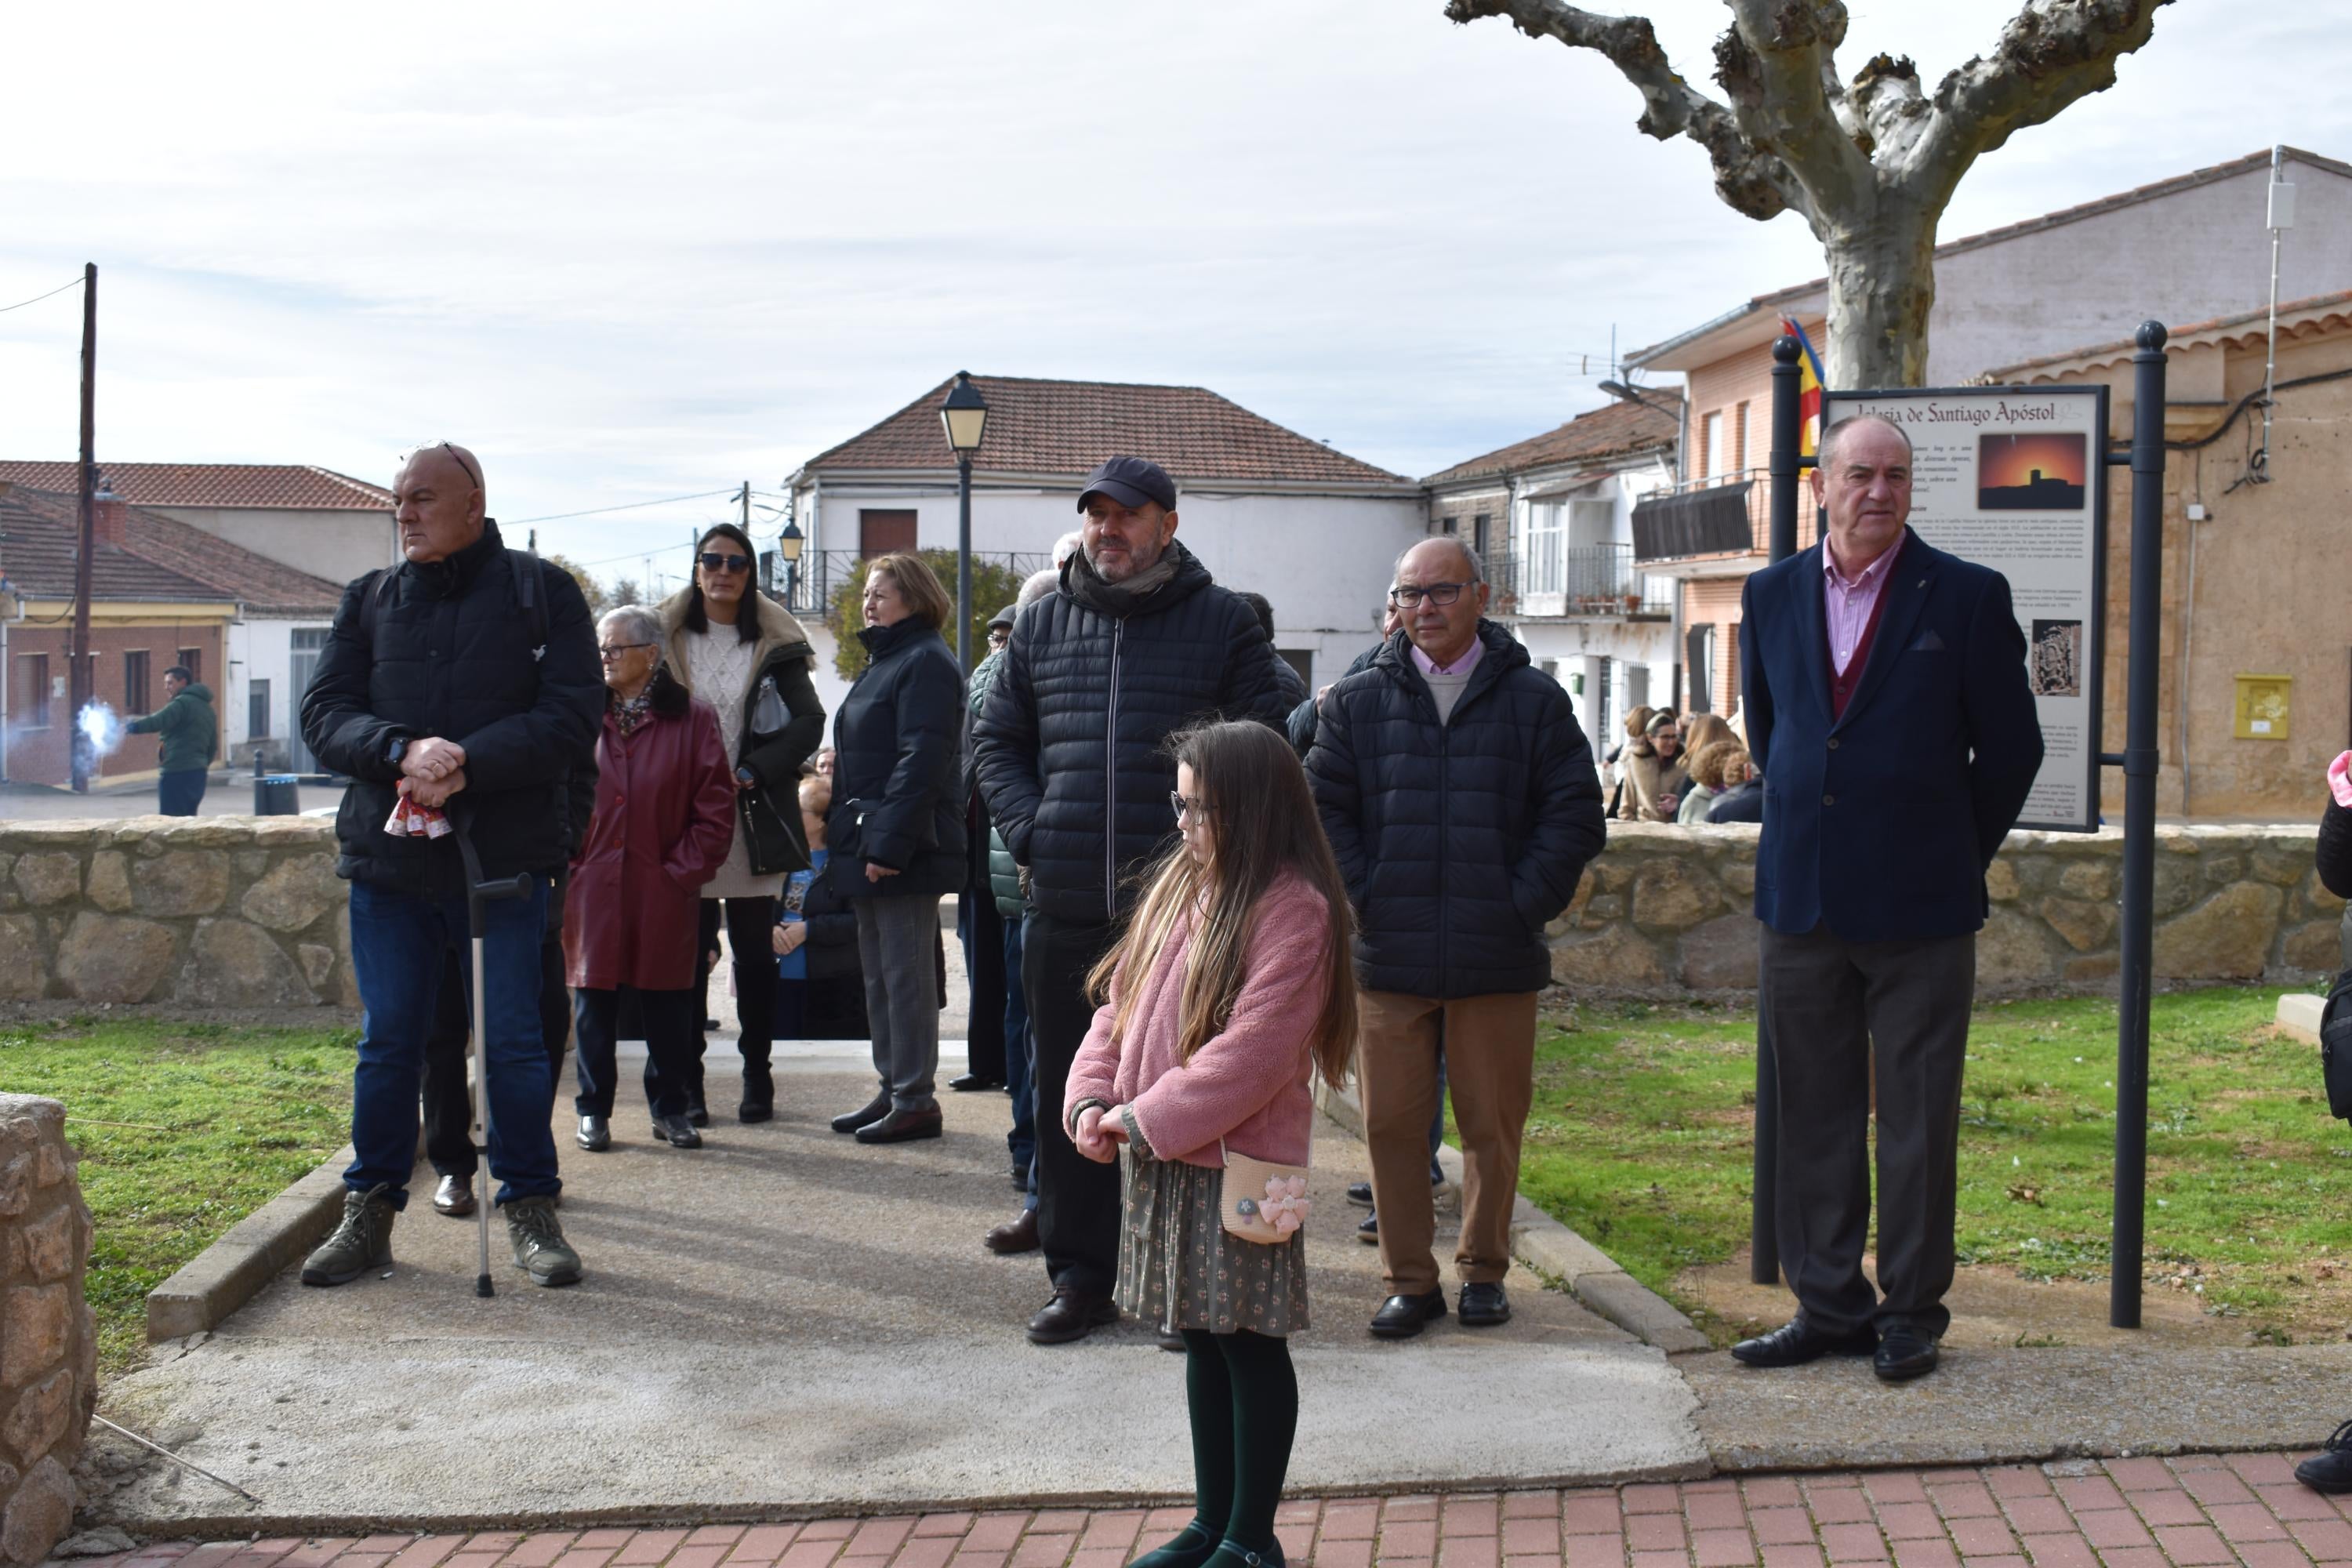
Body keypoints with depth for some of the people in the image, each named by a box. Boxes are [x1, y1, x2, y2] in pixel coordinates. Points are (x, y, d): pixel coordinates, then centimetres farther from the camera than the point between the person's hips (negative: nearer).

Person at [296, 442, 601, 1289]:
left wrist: (469, 761, -19)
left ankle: (530, 1206, 16)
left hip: (506, 856, -3)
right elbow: (325, 712, 3)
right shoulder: (370, 599, 11)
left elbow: (572, 718, -7)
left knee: (514, 1042, 3)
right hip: (388, 855, 3)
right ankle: (371, 1212, 18)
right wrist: (404, 751, -17)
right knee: (388, 1042, 8)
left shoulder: (541, 593, 1)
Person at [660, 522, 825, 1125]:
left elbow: (809, 722, -1)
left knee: (754, 955, 6)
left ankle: (757, 1076, 15)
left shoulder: (775, 645, 6)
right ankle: (688, 1083, 6)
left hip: (755, 820, 0)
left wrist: (750, 774, -12)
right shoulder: (668, 638, 7)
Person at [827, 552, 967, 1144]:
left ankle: (916, 1101, 0)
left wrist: (889, 843, -25)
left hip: (906, 853, -10)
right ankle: (892, 1090, 22)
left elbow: (921, 762, -21)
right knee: (878, 972, 14)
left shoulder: (925, 663, -12)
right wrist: (850, 832, 17)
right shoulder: (885, 662, 20)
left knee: (905, 972, -6)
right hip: (872, 847, 10)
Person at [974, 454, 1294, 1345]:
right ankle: (1080, 1278, 20)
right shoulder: (1041, 624, 12)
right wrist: (1029, 832, 3)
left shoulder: (1222, 622, 3)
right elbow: (997, 740, 18)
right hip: (1067, 908, 3)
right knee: (1070, 1099, 9)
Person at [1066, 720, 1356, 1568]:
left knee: (1250, 1343, 4)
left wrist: (1146, 1118, -19)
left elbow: (1251, 1052, -22)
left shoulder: (1294, 909, -15)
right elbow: (1120, 999, 12)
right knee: (1203, 1340, 17)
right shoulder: (1178, 885, 10)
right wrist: (1093, 1094, -3)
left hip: (1239, 1166, -8)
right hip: (1165, 1160, 8)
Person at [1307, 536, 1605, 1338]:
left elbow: (1574, 818, 2)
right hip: (1387, 959, 1)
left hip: (1498, 959, -1)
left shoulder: (1535, 701, 4)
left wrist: (1520, 905, -6)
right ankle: (1409, 1279, 15)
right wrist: (1366, 901, -5)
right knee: (1392, 1122, 3)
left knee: (1493, 1123, 8)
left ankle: (1484, 1270, 23)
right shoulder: (1359, 702, 8)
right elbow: (1324, 812, 6)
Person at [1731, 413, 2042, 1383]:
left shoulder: (1967, 597, -4)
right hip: (1802, 901, 4)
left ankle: (1911, 1315, 14)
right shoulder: (1773, 595, 7)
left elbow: (2011, 746, 2)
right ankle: (1828, 1306, 20)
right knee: (1814, 1114, 9)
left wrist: (1955, 859, 6)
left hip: (1920, 907, -3)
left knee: (1917, 1119, 3)